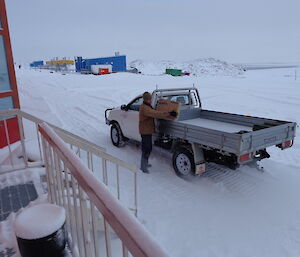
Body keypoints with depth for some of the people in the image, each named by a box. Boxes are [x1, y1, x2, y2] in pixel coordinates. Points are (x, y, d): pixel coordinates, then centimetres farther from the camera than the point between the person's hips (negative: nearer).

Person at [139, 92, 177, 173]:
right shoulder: (145, 108, -24)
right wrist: (169, 114, -38)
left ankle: (145, 163, 34)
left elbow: (154, 113, 18)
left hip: (148, 130, 10)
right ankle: (143, 167, 6)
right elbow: (156, 114, -36)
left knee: (148, 148, 20)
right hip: (145, 131, -10)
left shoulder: (146, 106, 11)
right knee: (146, 149, -4)